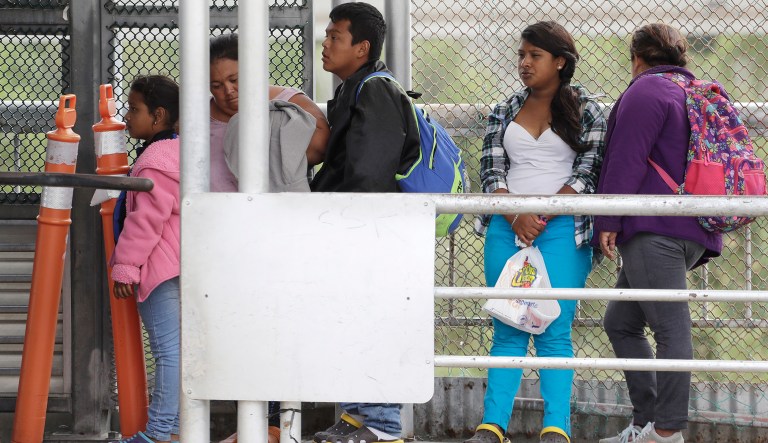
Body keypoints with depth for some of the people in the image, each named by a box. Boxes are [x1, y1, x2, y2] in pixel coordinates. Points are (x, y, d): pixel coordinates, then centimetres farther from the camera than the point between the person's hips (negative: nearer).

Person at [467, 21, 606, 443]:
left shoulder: (585, 112, 4)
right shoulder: (505, 112, 14)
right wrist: (517, 218, -9)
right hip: (506, 227, 3)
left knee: (555, 331, -8)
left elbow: (588, 173, -3)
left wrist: (541, 216, -12)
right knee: (507, 331, 1)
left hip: (561, 230, -3)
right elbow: (491, 170, 7)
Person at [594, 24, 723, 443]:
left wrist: (608, 221, -12)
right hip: (692, 232, 10)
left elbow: (626, 160, -12)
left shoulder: (645, 90, -4)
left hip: (655, 231, -10)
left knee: (670, 328, -12)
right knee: (620, 322, 14)